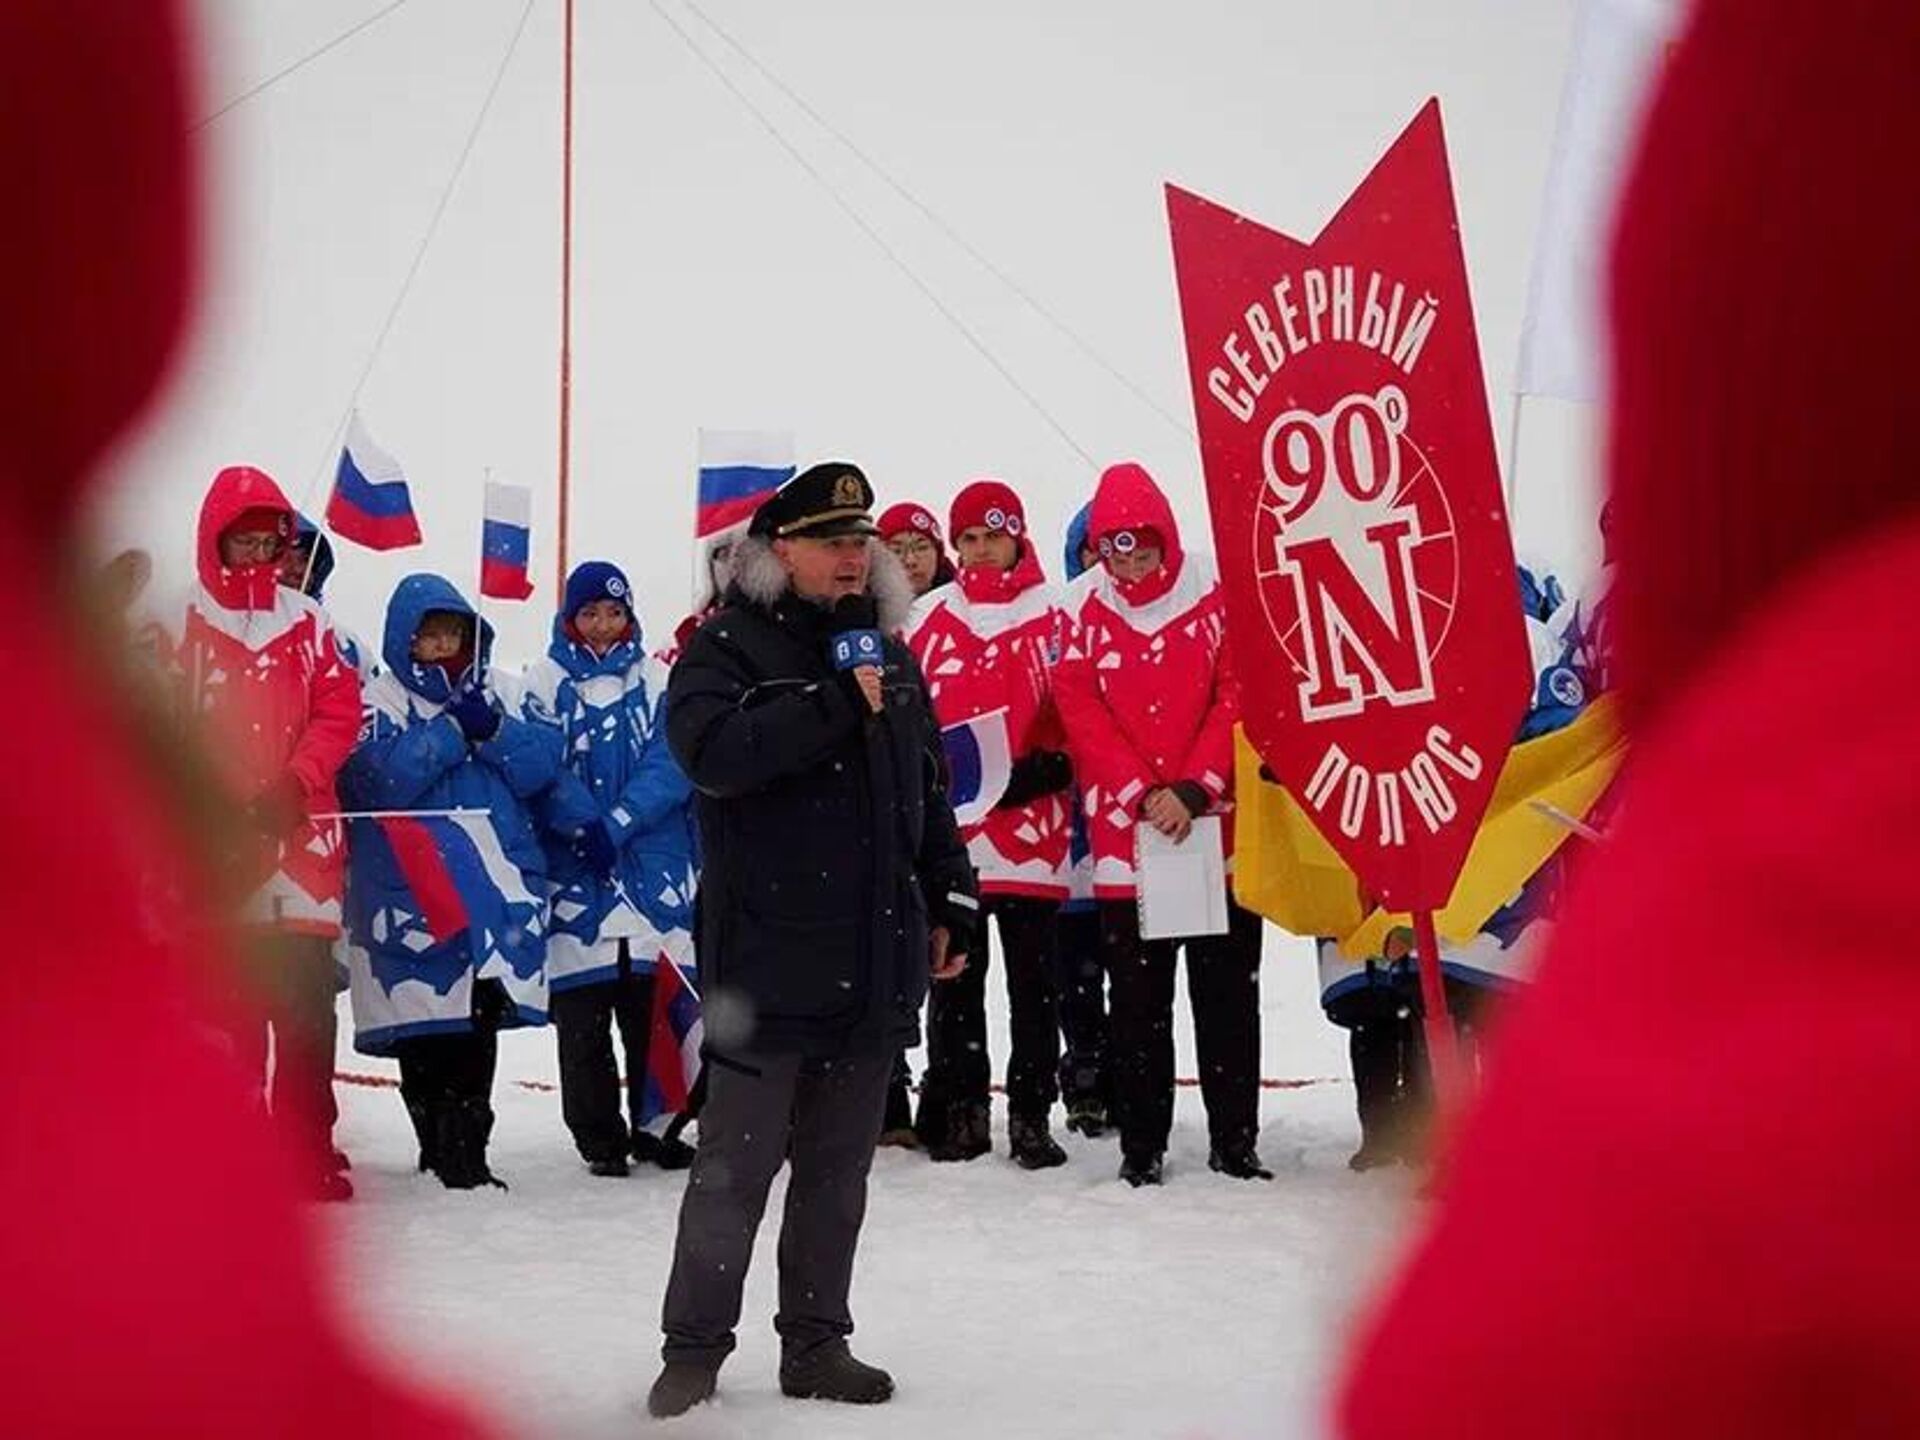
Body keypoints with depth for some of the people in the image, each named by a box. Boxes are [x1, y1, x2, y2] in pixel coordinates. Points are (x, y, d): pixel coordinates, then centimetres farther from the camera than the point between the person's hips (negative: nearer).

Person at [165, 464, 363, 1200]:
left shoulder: (309, 622, 10)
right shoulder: (183, 622, 4)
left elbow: (339, 714, 4)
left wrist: (290, 788, -9)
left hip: (299, 836, 1)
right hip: (213, 844, -1)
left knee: (306, 1002, -2)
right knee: (226, 1007, -1)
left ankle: (310, 1157, 4)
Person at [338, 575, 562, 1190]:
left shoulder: (490, 696, 16)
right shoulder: (380, 702, 3)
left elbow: (543, 765, 5)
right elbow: (381, 779, -14)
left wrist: (491, 728, -12)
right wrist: (452, 727, -15)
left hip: (491, 887, 4)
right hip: (412, 896, -4)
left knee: (482, 1017, 2)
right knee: (426, 1033, -2)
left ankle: (465, 1146, 11)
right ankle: (440, 1142, 10)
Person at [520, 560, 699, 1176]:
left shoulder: (655, 680, 9)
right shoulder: (546, 681, 5)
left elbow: (670, 764, -2)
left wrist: (617, 822, -15)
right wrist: (585, 826, -18)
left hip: (654, 860, 1)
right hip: (574, 867, -1)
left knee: (655, 1000, 2)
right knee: (582, 1009, 1)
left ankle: (658, 1124, 14)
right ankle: (599, 1135, 11)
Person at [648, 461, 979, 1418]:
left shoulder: (887, 650, 15)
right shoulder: (729, 646, -4)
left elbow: (929, 789, 20)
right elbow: (712, 752, -23)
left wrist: (951, 902, 15)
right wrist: (834, 704, -23)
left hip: (876, 961, 6)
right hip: (767, 957, -6)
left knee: (838, 1167, 12)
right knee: (736, 1167, -1)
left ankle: (815, 1342, 22)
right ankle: (694, 1348, 11)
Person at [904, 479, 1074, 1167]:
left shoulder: (1053, 614, 1)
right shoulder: (928, 618, 8)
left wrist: (1047, 768, -14)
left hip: (1030, 823, -2)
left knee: (1033, 978, 4)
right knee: (954, 976, 9)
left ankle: (1031, 1113, 12)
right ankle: (957, 1111, 18)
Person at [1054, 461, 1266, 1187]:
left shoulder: (1218, 595, -1)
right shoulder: (1086, 612, 4)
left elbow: (1239, 698, -4)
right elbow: (1082, 716, 0)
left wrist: (1194, 788, -13)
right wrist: (1142, 793, -11)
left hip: (1219, 824, -1)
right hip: (1125, 835, 1)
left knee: (1228, 995, 6)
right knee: (1138, 1001, 6)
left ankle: (1235, 1139, 14)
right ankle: (1141, 1145, 13)